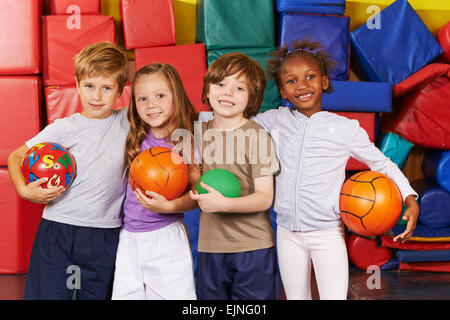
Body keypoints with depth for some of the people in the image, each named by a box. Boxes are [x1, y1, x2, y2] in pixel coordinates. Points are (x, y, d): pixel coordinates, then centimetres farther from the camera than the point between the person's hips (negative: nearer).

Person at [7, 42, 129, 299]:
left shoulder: (127, 121, 3)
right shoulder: (64, 128, 0)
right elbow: (16, 157, 6)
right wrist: (24, 190, -11)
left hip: (104, 239, 1)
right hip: (57, 230, -1)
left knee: (97, 295, 9)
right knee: (45, 294, 1)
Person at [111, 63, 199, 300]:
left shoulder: (184, 141, -8)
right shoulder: (136, 139, 4)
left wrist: (168, 206, -26)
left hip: (166, 238, -4)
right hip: (129, 238, 4)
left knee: (173, 294, 0)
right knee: (125, 293, 10)